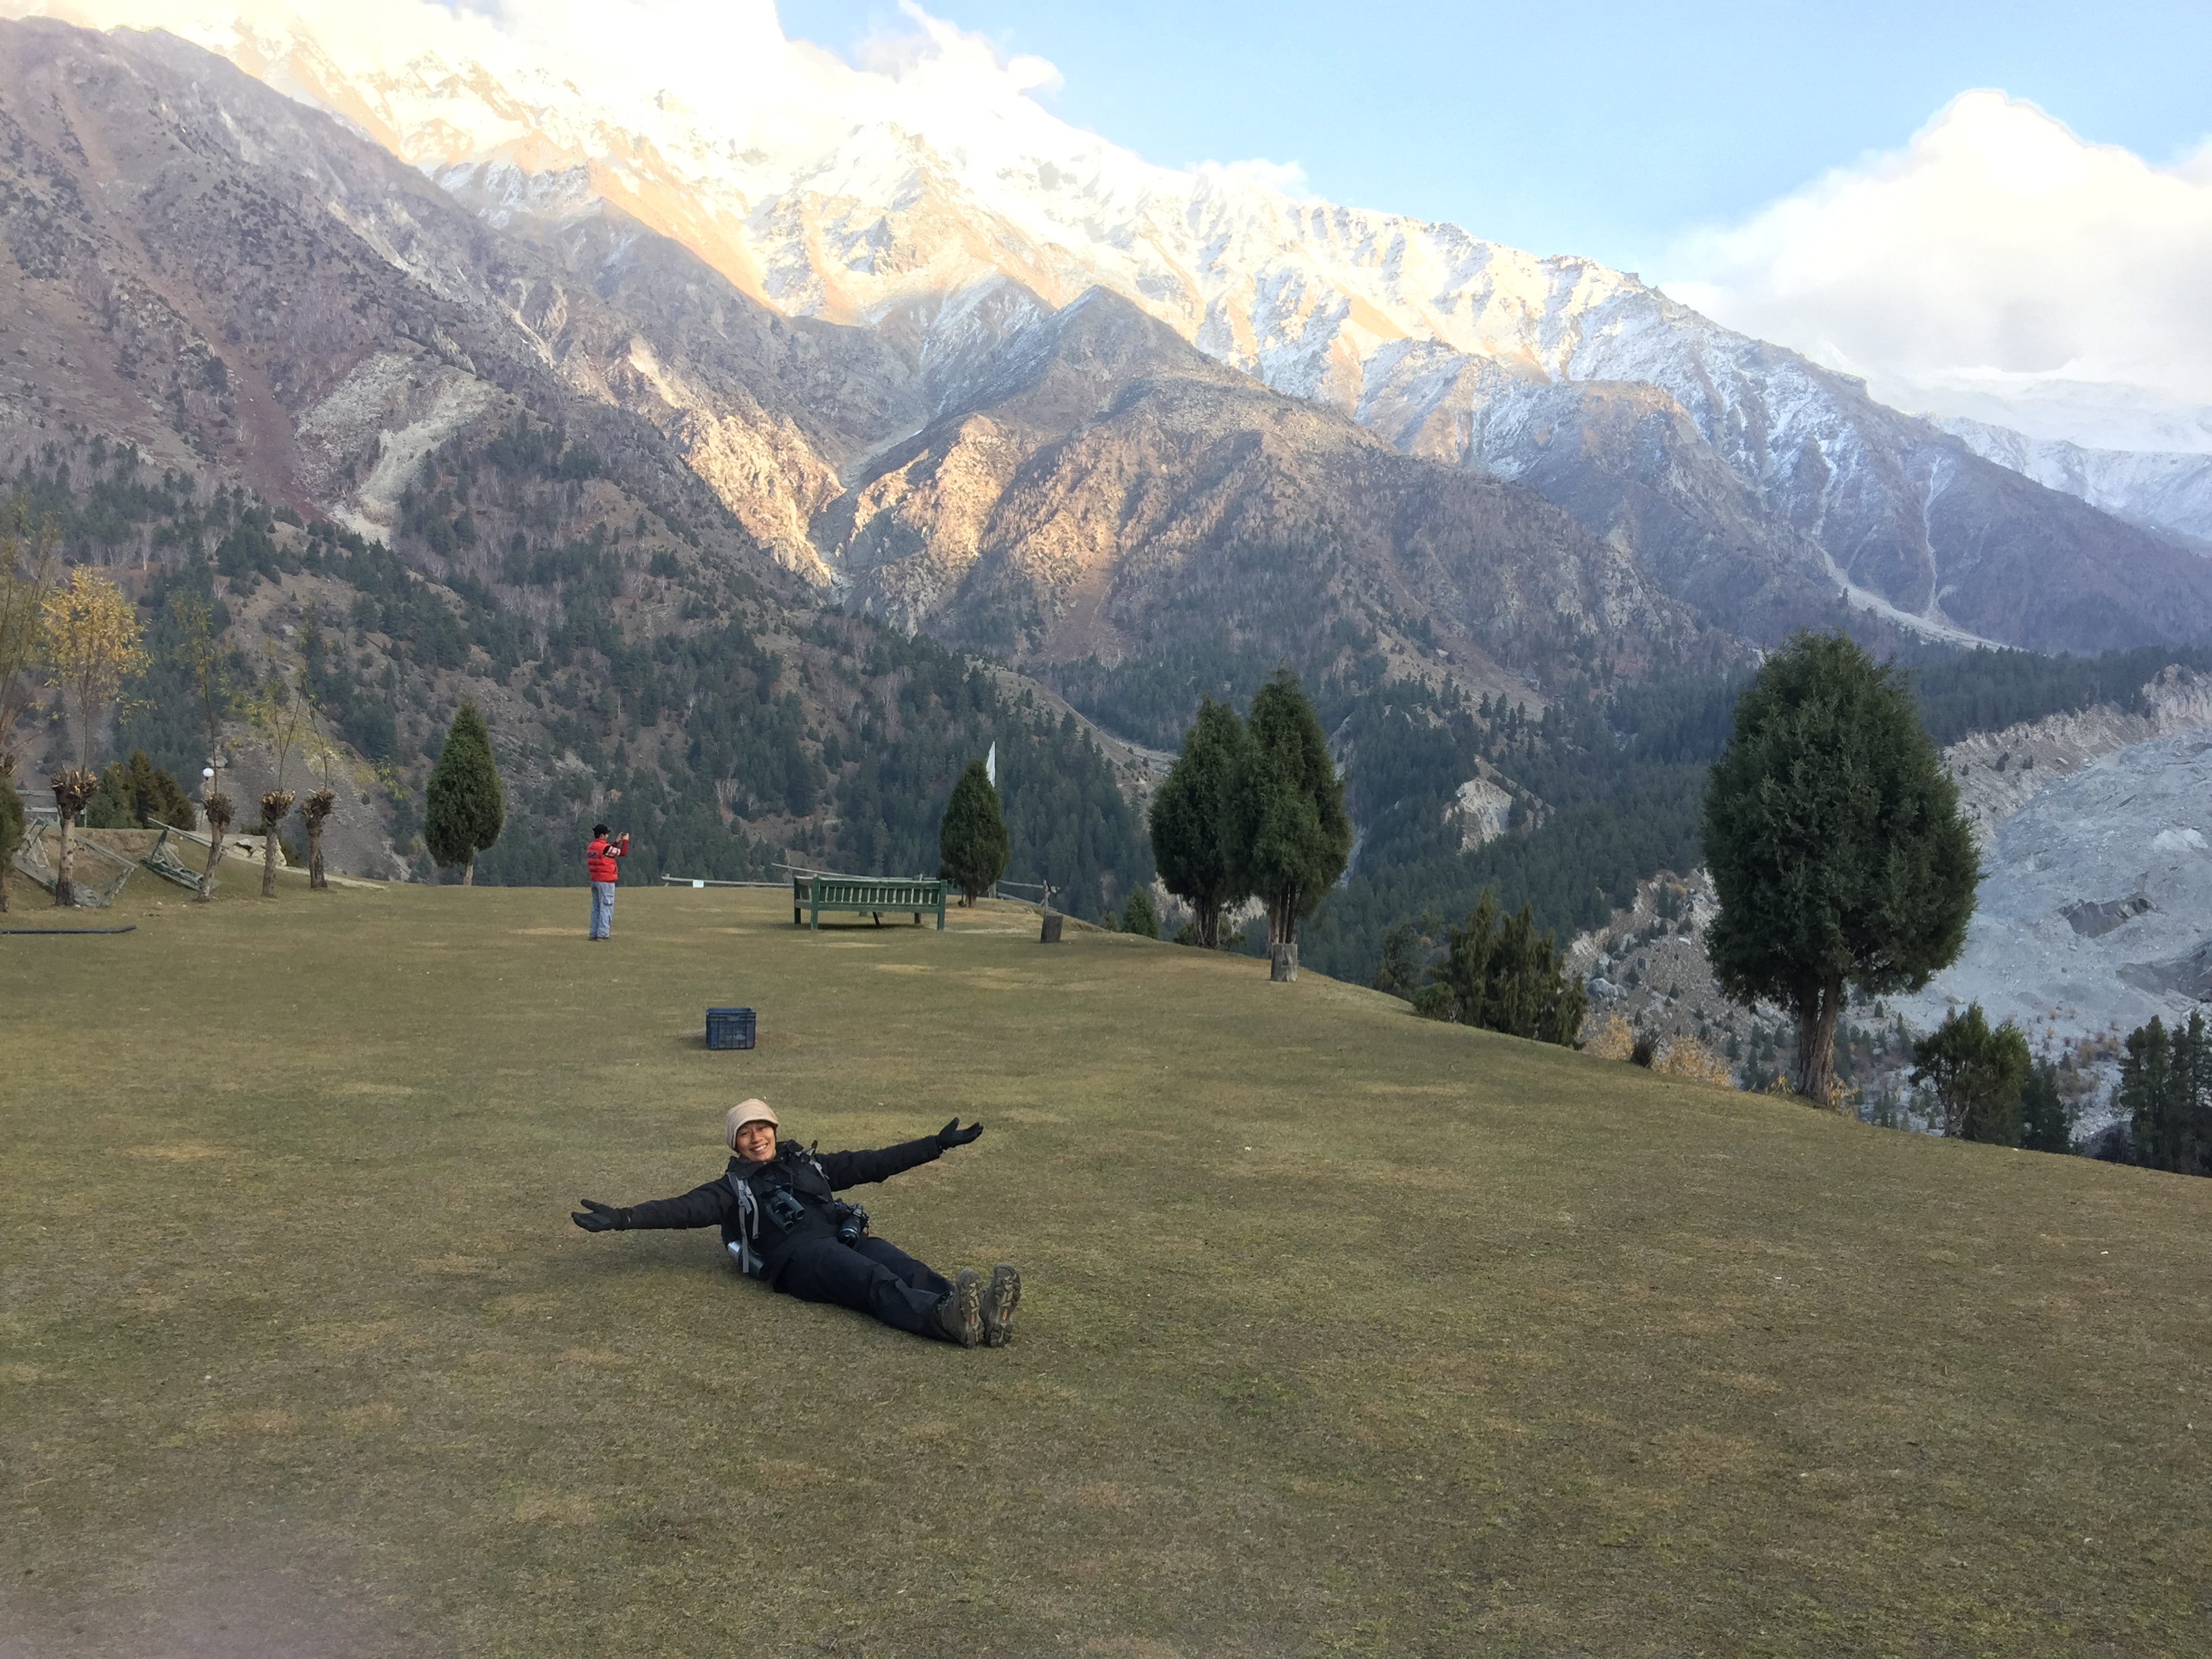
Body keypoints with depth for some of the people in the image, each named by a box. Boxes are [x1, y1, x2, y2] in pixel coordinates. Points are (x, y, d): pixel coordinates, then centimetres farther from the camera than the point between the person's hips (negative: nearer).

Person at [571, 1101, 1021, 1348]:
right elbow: (686, 1209, 8)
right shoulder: (734, 1187, 23)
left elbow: (875, 1163, 32)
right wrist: (623, 1219, -8)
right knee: (873, 1279, -35)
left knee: (908, 1270, -28)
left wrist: (938, 1143, 30)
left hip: (847, 1237, 4)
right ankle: (948, 1319, -63)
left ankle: (983, 1315, -54)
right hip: (797, 1254, -4)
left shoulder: (809, 1164, 33)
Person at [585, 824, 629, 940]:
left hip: (594, 881, 9)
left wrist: (616, 842, 22)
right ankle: (603, 934, -9)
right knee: (606, 907, -6)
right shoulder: (604, 847, -17)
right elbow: (622, 853, -10)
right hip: (606, 881, -9)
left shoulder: (591, 847, 9)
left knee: (596, 907, 13)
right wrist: (625, 841, 5)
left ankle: (594, 934, 15)